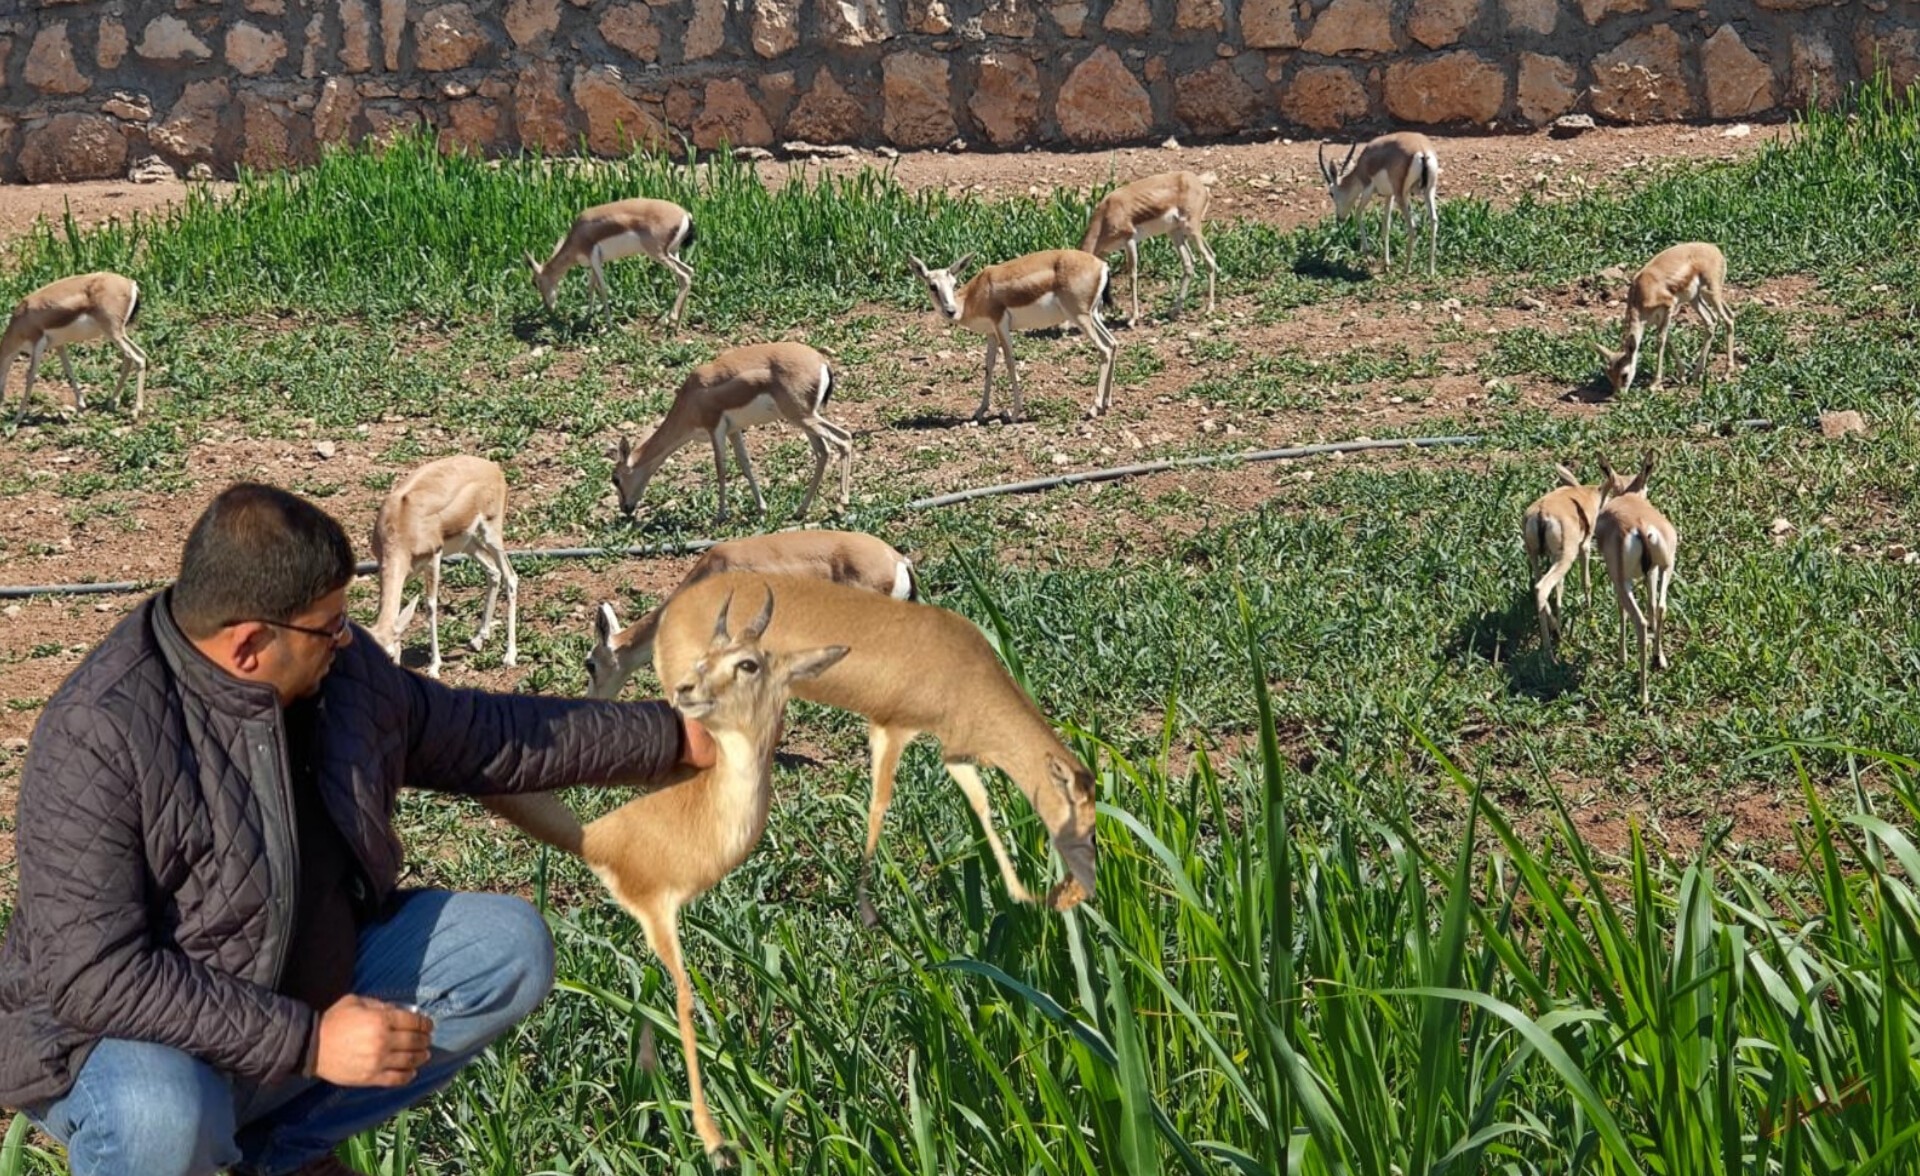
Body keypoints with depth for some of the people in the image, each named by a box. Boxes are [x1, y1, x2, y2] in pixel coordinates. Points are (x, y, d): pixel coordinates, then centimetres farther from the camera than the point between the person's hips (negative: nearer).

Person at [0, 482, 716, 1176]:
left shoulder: (342, 668, -6)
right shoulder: (99, 738, -28)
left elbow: (485, 736, 12)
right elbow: (93, 976, -31)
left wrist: (672, 740, 15)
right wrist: (307, 1042, -33)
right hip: (134, 1042, -7)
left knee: (508, 947, -2)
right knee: (160, 1116, -41)